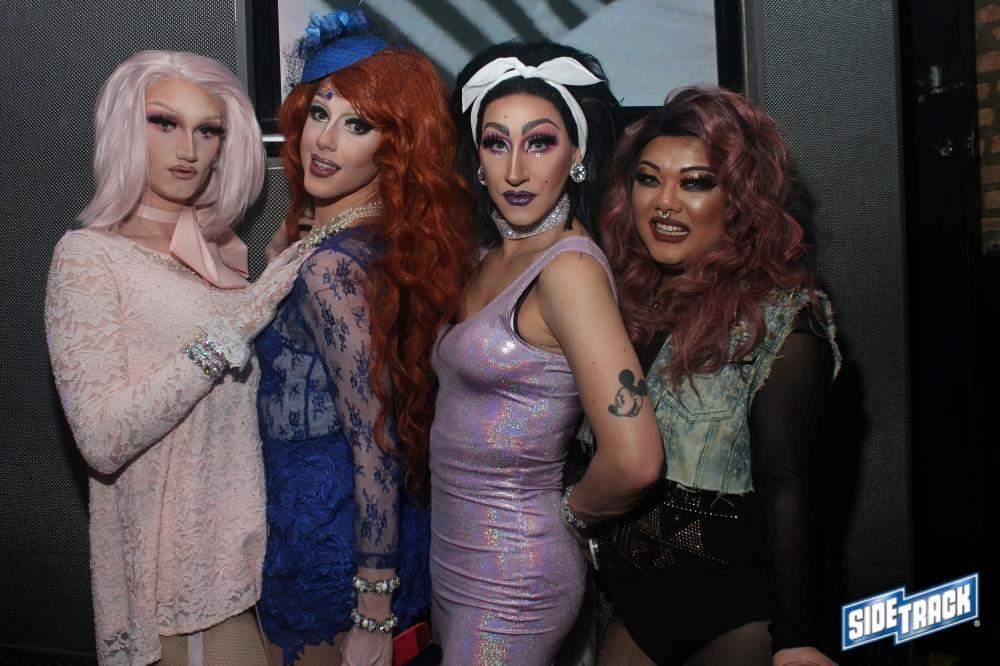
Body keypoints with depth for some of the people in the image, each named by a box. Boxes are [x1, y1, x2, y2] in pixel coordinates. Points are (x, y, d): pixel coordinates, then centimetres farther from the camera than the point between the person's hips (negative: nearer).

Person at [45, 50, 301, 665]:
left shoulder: (226, 248, 6)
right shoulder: (89, 256, -12)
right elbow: (101, 440, -23)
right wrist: (229, 330, -24)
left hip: (251, 543, 6)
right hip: (177, 566, -6)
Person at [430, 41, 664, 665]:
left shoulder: (570, 265, -20)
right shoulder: (492, 258, 6)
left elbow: (636, 460, -26)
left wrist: (570, 510, -9)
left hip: (511, 582, -8)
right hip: (457, 561, 8)